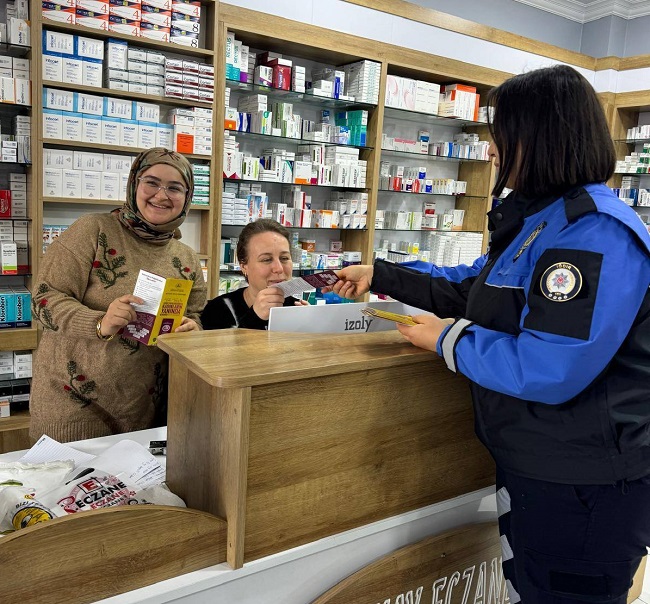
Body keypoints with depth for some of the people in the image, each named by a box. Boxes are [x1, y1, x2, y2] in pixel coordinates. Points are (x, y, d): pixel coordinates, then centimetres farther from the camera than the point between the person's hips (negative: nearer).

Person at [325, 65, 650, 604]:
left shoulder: (598, 235, -25)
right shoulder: (539, 220, 9)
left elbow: (550, 371, -32)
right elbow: (471, 287, 19)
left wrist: (449, 340, -17)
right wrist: (378, 276, 17)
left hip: (583, 487, -10)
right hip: (534, 465, 10)